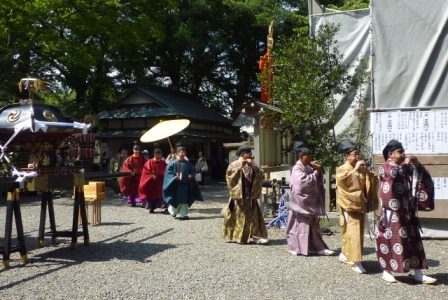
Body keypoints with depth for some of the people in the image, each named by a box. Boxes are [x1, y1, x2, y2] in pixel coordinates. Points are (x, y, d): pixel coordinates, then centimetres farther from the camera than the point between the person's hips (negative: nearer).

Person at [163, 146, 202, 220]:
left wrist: (191, 176, -7)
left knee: (184, 201, 5)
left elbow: (192, 171, 12)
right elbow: (168, 172, -6)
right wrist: (175, 177, -18)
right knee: (176, 200, 6)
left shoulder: (188, 163, 4)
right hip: (176, 185, -3)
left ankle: (184, 214, 12)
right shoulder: (173, 163, -6)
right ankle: (172, 211, 33)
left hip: (185, 185, 3)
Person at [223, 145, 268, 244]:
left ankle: (257, 236, 1)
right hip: (238, 195, -5)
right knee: (238, 215, -1)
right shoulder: (234, 164, -1)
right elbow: (229, 175, -15)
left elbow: (260, 174, 2)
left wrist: (253, 166, -12)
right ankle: (235, 236, 10)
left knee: (254, 215, 0)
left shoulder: (251, 165, 14)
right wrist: (240, 167, -22)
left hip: (250, 195, 5)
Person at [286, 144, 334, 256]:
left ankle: (319, 247, 14)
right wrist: (315, 173, -14)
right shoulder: (297, 169, -12)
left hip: (310, 201, 9)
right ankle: (295, 247, 10)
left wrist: (317, 170, -2)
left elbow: (317, 180, 16)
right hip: (301, 201, -8)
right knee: (301, 224, -1)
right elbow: (304, 181, -26)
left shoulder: (308, 167, 13)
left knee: (314, 225, 10)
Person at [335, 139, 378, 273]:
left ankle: (345, 254, 27)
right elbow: (342, 178, -26)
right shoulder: (342, 169, -5)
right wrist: (355, 169, -23)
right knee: (353, 233, -11)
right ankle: (355, 261, -9)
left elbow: (372, 180, 6)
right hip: (349, 205, -6)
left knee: (359, 233, 12)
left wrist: (367, 170, -10)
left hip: (361, 205, 6)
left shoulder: (362, 169, 11)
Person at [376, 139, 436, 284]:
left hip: (407, 211, 7)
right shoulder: (385, 167, -7)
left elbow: (423, 174, 11)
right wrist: (405, 164, -16)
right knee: (391, 239, -1)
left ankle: (418, 274, 11)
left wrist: (417, 164, -6)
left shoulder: (404, 167, 12)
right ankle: (387, 271, 13)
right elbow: (394, 173, -30)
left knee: (413, 239, 6)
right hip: (392, 212, -6)